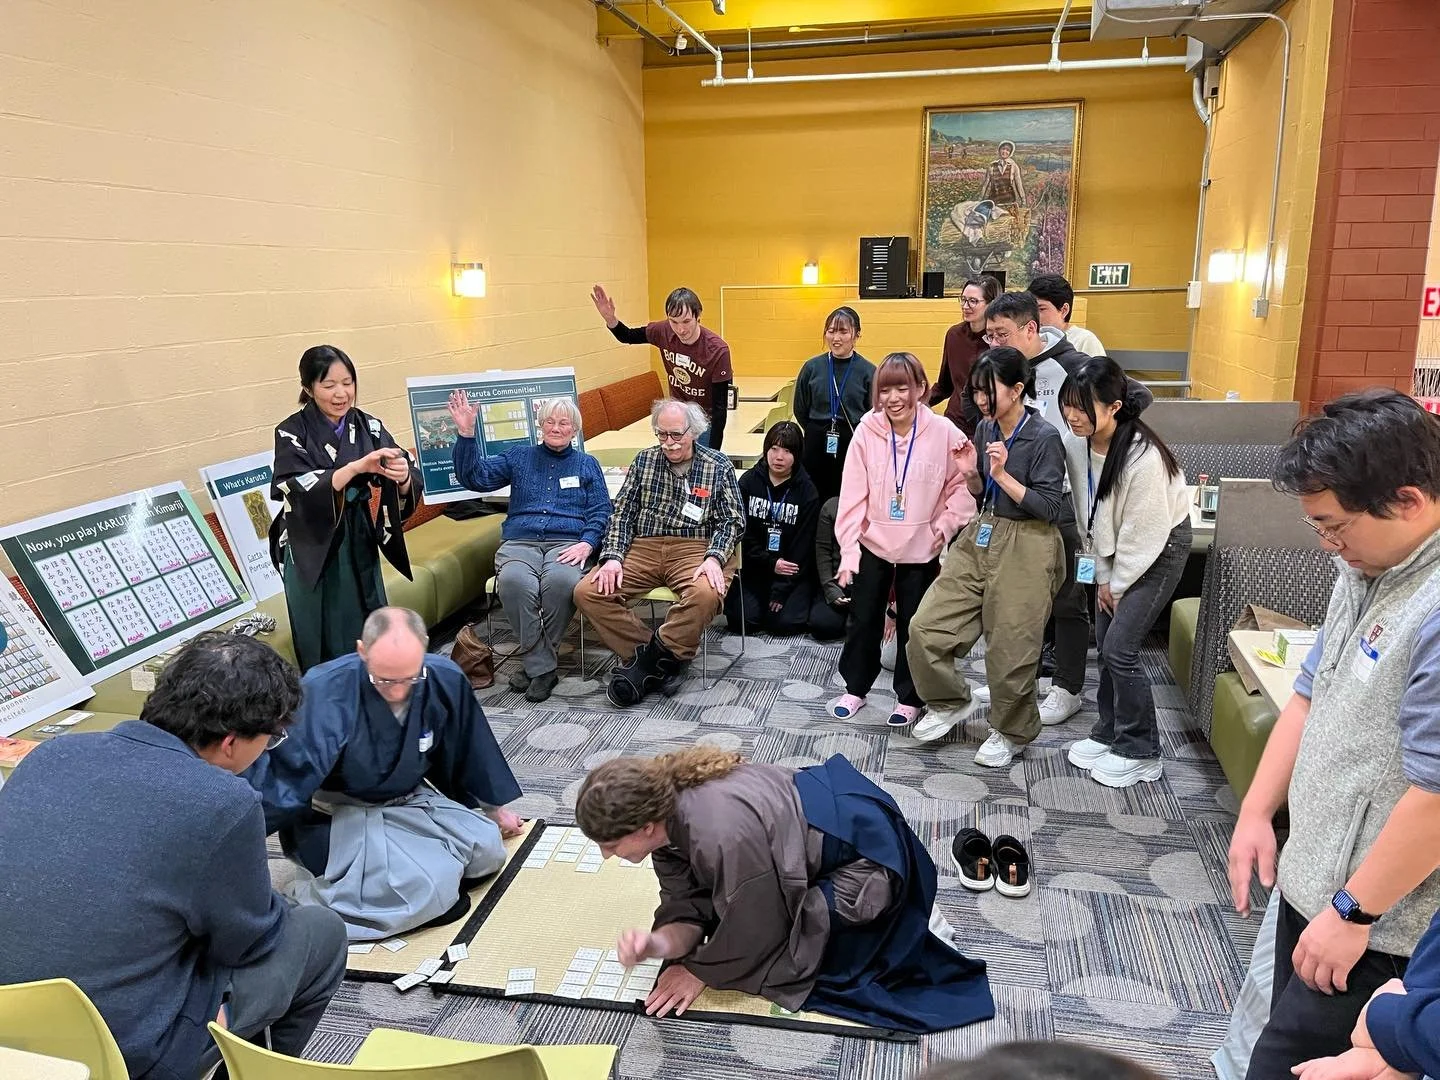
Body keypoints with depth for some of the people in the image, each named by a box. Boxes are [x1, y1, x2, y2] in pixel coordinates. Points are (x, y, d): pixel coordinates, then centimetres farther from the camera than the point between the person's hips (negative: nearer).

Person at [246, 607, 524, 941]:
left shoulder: (446, 680, -14)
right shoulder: (324, 693, -30)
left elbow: (469, 751, 4)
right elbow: (284, 774, -29)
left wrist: (493, 807, 17)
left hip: (408, 801, 6)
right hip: (337, 815, -6)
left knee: (488, 850, -8)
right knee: (430, 888, -24)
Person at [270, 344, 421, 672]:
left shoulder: (369, 426, -1)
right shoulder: (292, 433, -9)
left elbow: (407, 488, -7)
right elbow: (301, 492, -23)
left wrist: (402, 477, -30)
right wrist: (356, 467, -34)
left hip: (358, 544, 3)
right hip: (311, 548, -3)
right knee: (321, 640, 5)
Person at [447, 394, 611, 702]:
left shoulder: (587, 465, 21)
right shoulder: (518, 457, 22)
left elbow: (600, 512, 10)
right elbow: (475, 477, 10)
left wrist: (587, 544, -9)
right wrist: (466, 433, -3)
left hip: (567, 543, -1)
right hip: (520, 541, 1)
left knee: (561, 581, -38)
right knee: (514, 582, -36)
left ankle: (535, 662, -18)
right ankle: (543, 666, -23)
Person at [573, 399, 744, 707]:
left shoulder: (718, 466, 5)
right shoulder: (644, 461, 13)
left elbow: (733, 520, 0)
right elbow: (622, 512, 10)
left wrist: (714, 558, -18)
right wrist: (613, 556, -6)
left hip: (694, 548, -3)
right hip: (643, 547, 3)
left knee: (706, 594, -37)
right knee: (587, 591, -19)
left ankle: (648, 660, -15)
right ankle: (663, 660, -15)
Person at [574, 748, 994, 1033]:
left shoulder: (722, 834, -37)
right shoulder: (666, 809, -10)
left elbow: (751, 933, -21)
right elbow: (687, 909, -7)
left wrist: (698, 972, -7)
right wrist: (661, 943, -26)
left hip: (867, 850, -8)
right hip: (817, 822, 9)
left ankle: (901, 922, 7)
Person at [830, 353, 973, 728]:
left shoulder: (943, 432, -13)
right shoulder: (868, 430, -10)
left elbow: (963, 485, -2)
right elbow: (853, 495, -9)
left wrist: (945, 525, -10)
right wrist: (848, 550, -11)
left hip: (921, 550, -1)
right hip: (872, 545, 1)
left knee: (914, 625, 10)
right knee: (863, 621, 13)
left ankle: (909, 697, 28)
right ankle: (855, 688, 32)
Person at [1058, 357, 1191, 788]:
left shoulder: (1143, 457, -33)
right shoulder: (1075, 443, -14)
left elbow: (1145, 532, -23)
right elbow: (1088, 514, -1)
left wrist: (1118, 585, -12)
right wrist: (1101, 576, 1)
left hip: (1160, 547, -6)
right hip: (1114, 548, 6)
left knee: (1120, 647, -8)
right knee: (1104, 643, 9)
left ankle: (1140, 752, 8)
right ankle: (1109, 733, 27)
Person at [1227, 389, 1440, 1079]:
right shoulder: (1367, 569, 4)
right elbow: (1311, 693, 12)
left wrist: (1352, 914, -18)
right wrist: (1256, 811, 9)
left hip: (1384, 929, -8)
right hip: (1313, 880, 8)